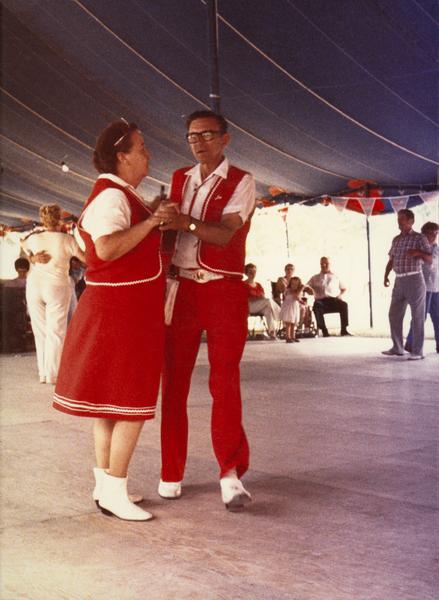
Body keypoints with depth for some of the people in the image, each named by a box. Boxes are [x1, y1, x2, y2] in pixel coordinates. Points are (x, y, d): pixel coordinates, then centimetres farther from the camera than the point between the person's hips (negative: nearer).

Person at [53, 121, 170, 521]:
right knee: (133, 403, -7)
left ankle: (106, 484, 21)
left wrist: (154, 217, 20)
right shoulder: (111, 196, -17)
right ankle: (113, 493, -1)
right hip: (120, 311, -11)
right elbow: (107, 248, -33)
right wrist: (151, 221, -24)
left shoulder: (121, 195, 15)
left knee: (112, 402, 13)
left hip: (125, 310, 11)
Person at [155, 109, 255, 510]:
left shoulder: (241, 182, -1)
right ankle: (171, 473, 10)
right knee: (174, 382, 3)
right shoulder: (179, 180, 15)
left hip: (224, 290, -4)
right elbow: (169, 229, 13)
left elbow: (225, 233, -15)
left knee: (225, 381, -9)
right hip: (181, 288, 4)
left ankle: (232, 473, -6)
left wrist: (187, 222, -30)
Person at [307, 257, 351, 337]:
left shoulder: (335, 277, 26)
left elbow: (344, 288, 31)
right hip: (320, 300, 0)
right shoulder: (315, 278, 25)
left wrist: (340, 295, 10)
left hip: (333, 300, 1)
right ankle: (324, 330, -35)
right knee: (317, 307, -38)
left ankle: (344, 329, -28)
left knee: (344, 304, -32)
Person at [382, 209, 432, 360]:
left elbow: (430, 259, -7)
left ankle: (417, 351, -1)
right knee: (394, 315, 8)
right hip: (399, 281, 7)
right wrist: (386, 276, 7)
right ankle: (397, 348, 19)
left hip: (414, 280, -6)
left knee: (417, 316, -3)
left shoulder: (419, 238, -3)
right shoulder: (396, 240, 15)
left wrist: (418, 253, -25)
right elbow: (391, 260, 18)